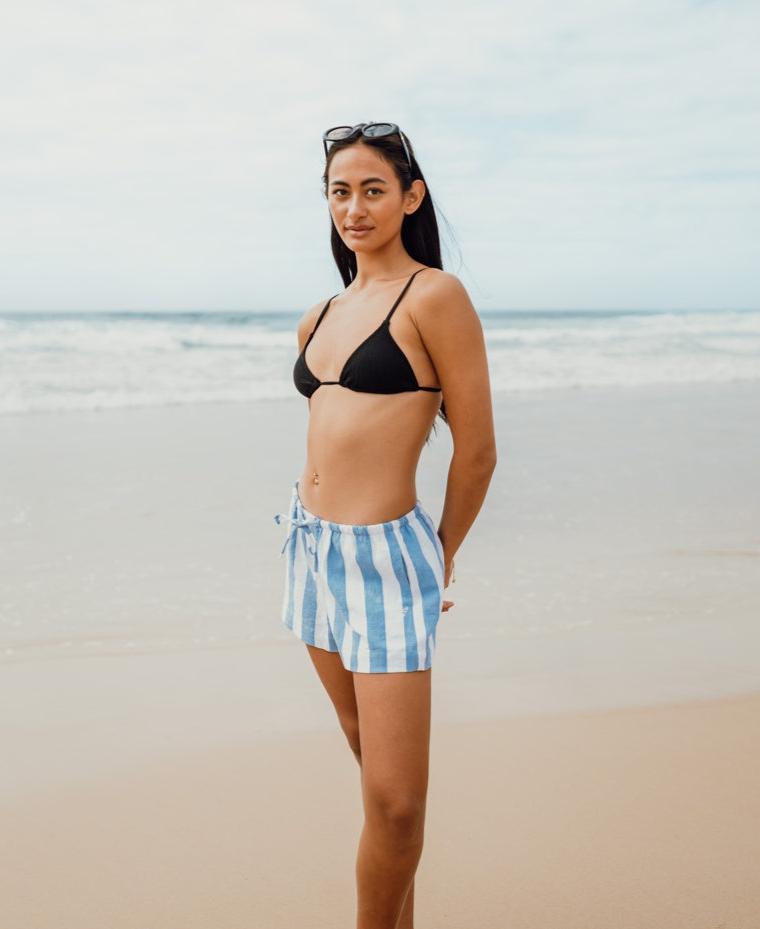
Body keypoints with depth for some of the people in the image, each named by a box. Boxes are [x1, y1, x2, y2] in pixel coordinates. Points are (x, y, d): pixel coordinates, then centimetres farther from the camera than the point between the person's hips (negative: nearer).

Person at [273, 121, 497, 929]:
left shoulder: (435, 296, -11)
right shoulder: (322, 315, 11)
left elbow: (476, 448, -9)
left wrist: (442, 556, 2)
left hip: (383, 557, -7)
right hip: (310, 546, 7)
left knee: (395, 800, -3)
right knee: (370, 755, 18)